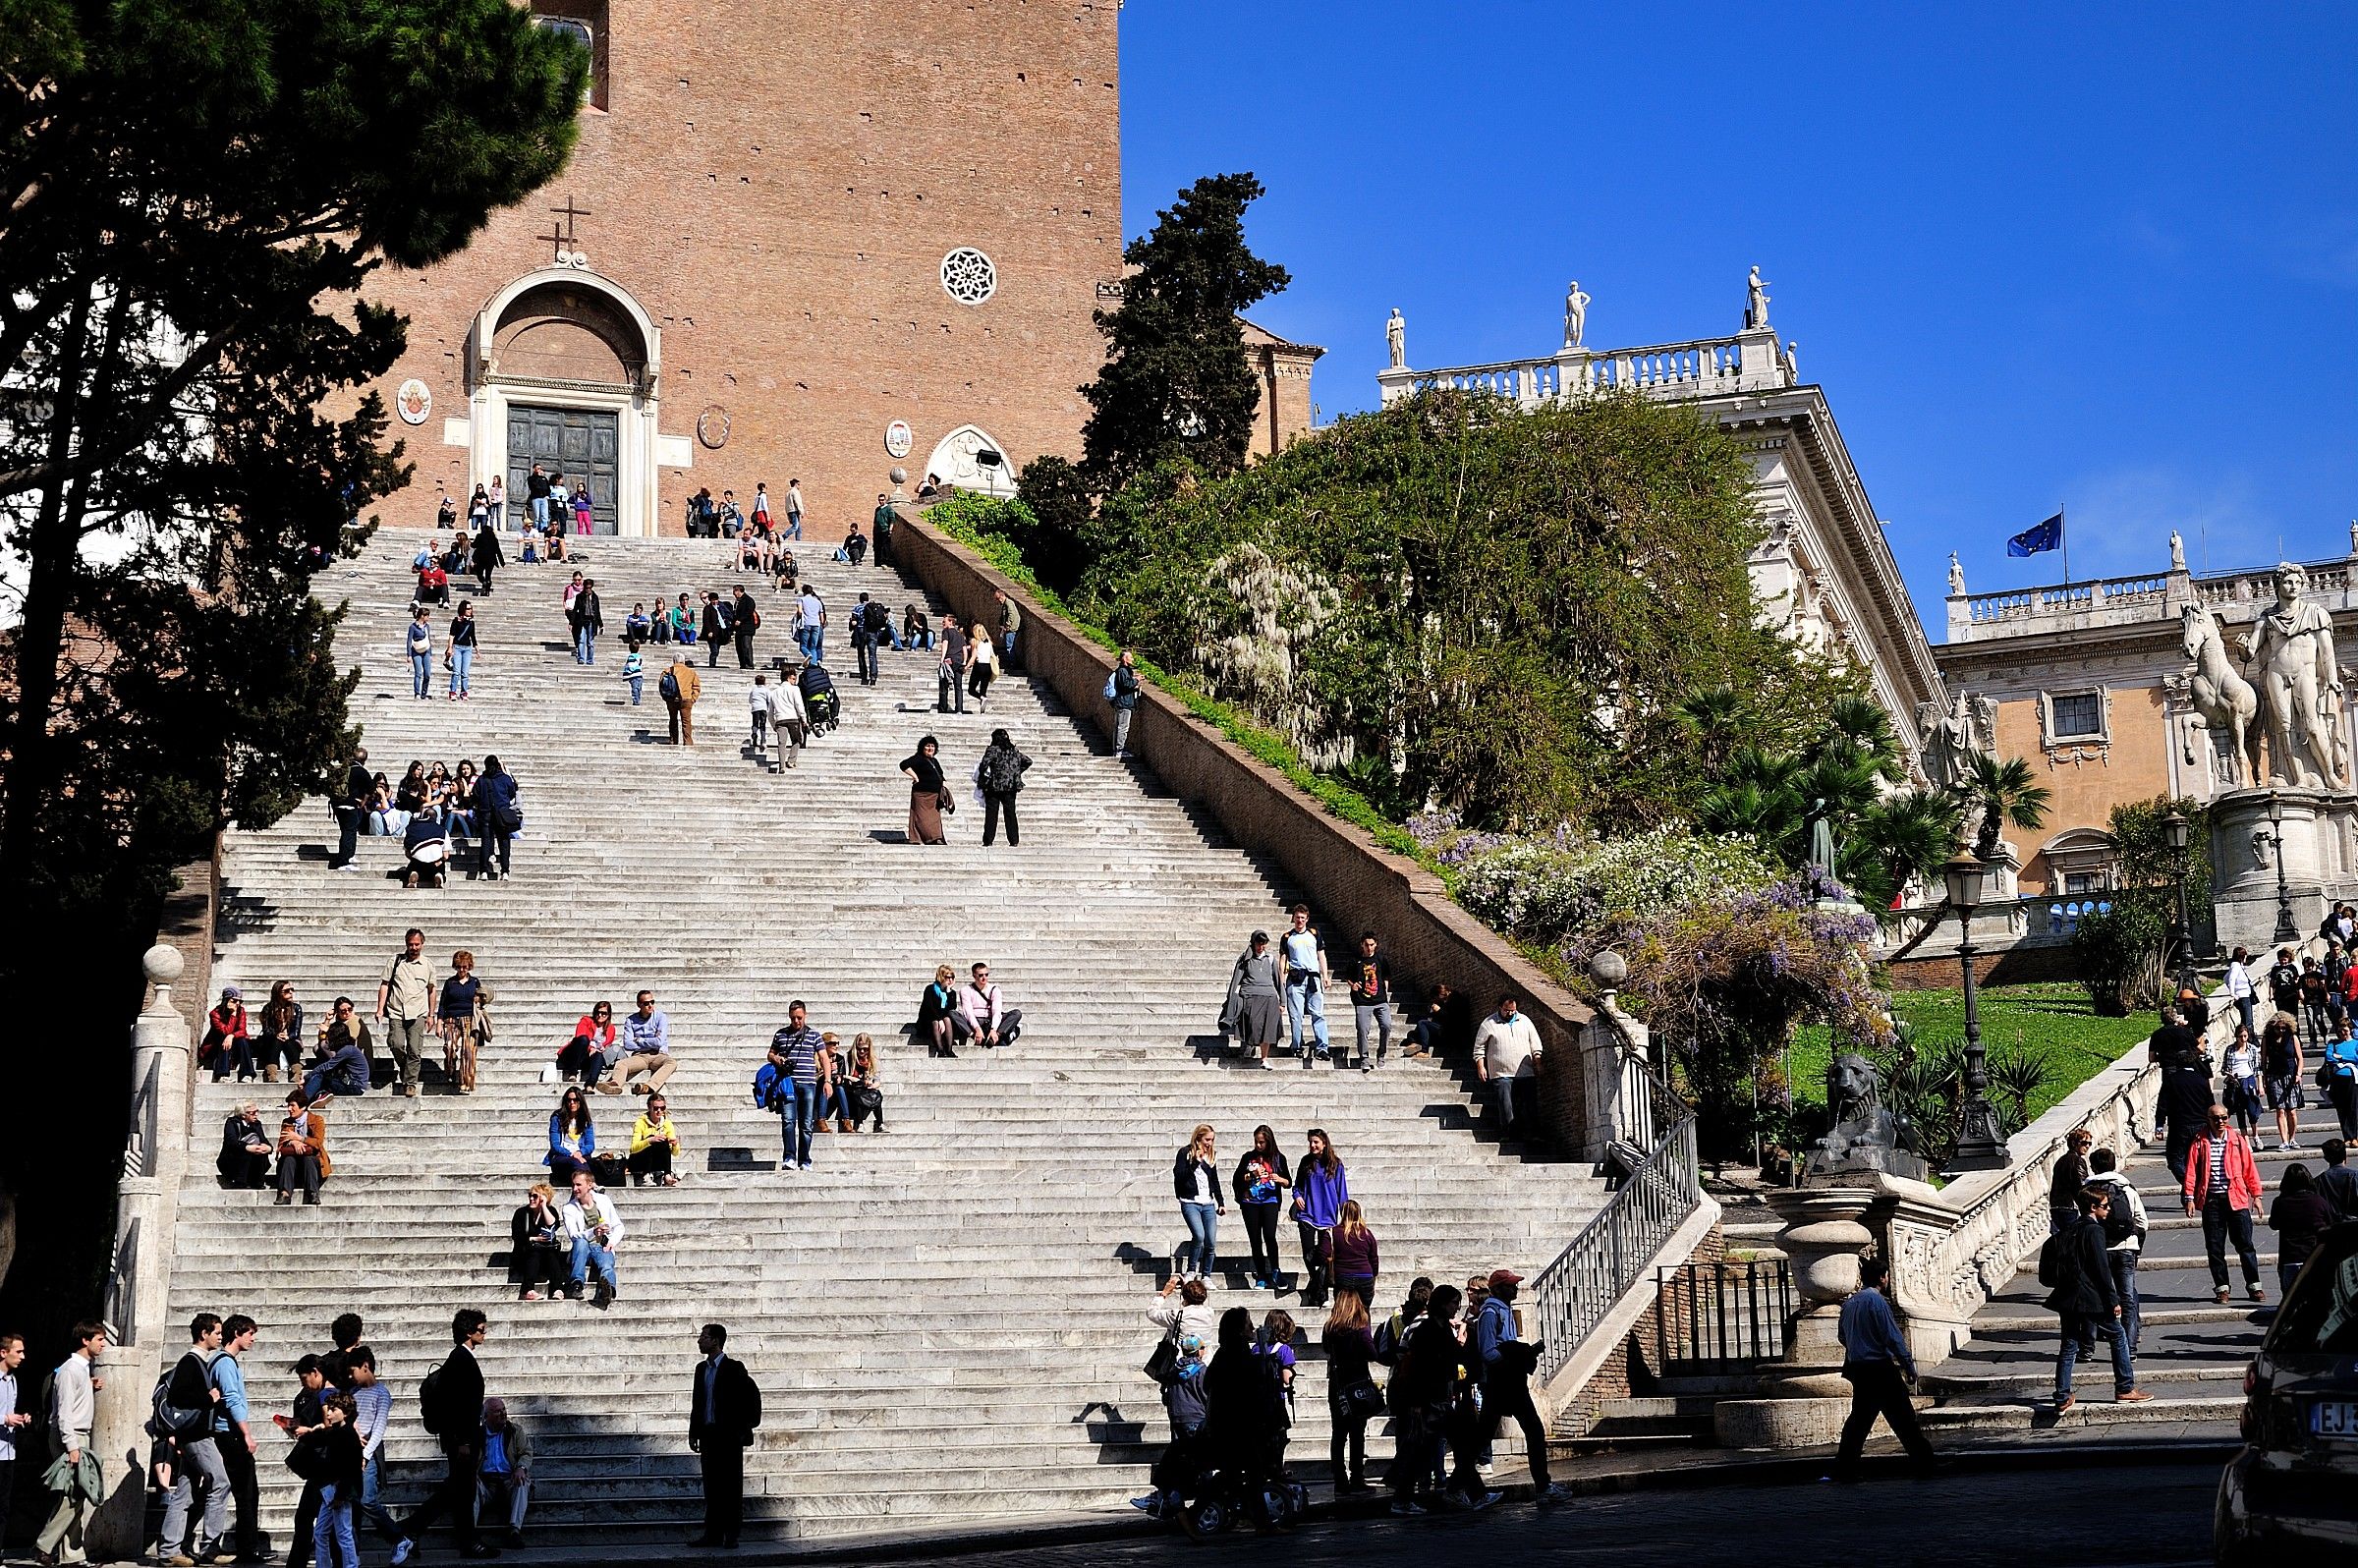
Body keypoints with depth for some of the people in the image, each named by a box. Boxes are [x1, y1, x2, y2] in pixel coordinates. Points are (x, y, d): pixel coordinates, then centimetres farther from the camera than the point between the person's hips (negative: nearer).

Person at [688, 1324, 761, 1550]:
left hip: (729, 1437, -6)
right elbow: (696, 1403, 17)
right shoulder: (701, 1369, 13)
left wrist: (740, 1431, -11)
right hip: (708, 1436, 6)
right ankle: (713, 1535, 11)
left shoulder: (734, 1368, -7)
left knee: (731, 1487, -2)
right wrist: (693, 1433, 12)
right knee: (711, 1487, 7)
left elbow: (750, 1397, -10)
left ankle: (731, 1535, 1)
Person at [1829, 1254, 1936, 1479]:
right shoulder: (1876, 1300, -13)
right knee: (1903, 1416, 1)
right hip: (1880, 1368, -7)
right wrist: (1909, 1367, -10)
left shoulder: (1849, 1302, 10)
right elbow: (1892, 1336, -15)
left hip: (1858, 1368, 7)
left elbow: (1843, 1335, 17)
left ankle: (1844, 1468, 6)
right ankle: (1924, 1462, 7)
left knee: (1860, 1417, 10)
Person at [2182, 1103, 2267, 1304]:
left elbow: (2249, 1168, 7)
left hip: (2236, 1199, 0)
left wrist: (2256, 1195, 4)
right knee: (2215, 1247, 3)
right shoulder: (2200, 1143, 3)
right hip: (2211, 1201, 0)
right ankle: (2221, 1288, 12)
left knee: (2245, 1244, 1)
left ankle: (2254, 1286, 10)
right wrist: (2189, 1197, -6)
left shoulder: (2237, 1140, 5)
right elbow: (2191, 1171, 1)